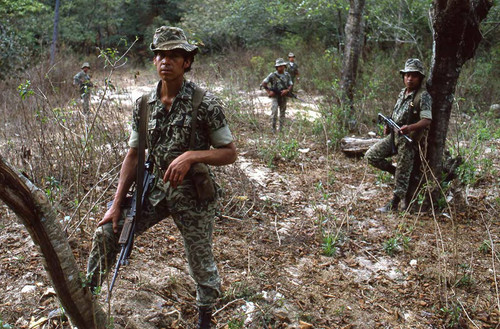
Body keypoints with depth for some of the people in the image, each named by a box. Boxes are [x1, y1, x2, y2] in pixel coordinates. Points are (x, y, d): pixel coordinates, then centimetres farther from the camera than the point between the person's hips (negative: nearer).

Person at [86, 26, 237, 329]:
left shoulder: (205, 103, -13)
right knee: (107, 232, -1)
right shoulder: (144, 105, 2)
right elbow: (133, 156, 6)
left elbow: (230, 153, -9)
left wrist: (191, 155, -26)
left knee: (201, 263, 9)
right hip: (156, 188, 4)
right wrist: (117, 204, 1)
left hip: (193, 193, -4)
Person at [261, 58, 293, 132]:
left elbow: (291, 85, 7)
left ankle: (281, 129, 17)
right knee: (274, 111, -14)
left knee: (282, 112, 8)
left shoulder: (287, 75, 3)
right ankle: (273, 128, -5)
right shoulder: (273, 75, -7)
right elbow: (264, 83, -3)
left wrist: (287, 90, -13)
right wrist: (269, 92, -8)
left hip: (283, 96, 3)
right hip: (275, 96, -3)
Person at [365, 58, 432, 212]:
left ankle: (394, 204, 11)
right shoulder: (402, 93, 12)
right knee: (371, 155, 1)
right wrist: (389, 126, 7)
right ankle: (395, 172, 17)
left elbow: (427, 120, -21)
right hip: (394, 136, 8)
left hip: (410, 140, -8)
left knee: (402, 173, -1)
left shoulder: (423, 96, -13)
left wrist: (410, 127, -37)